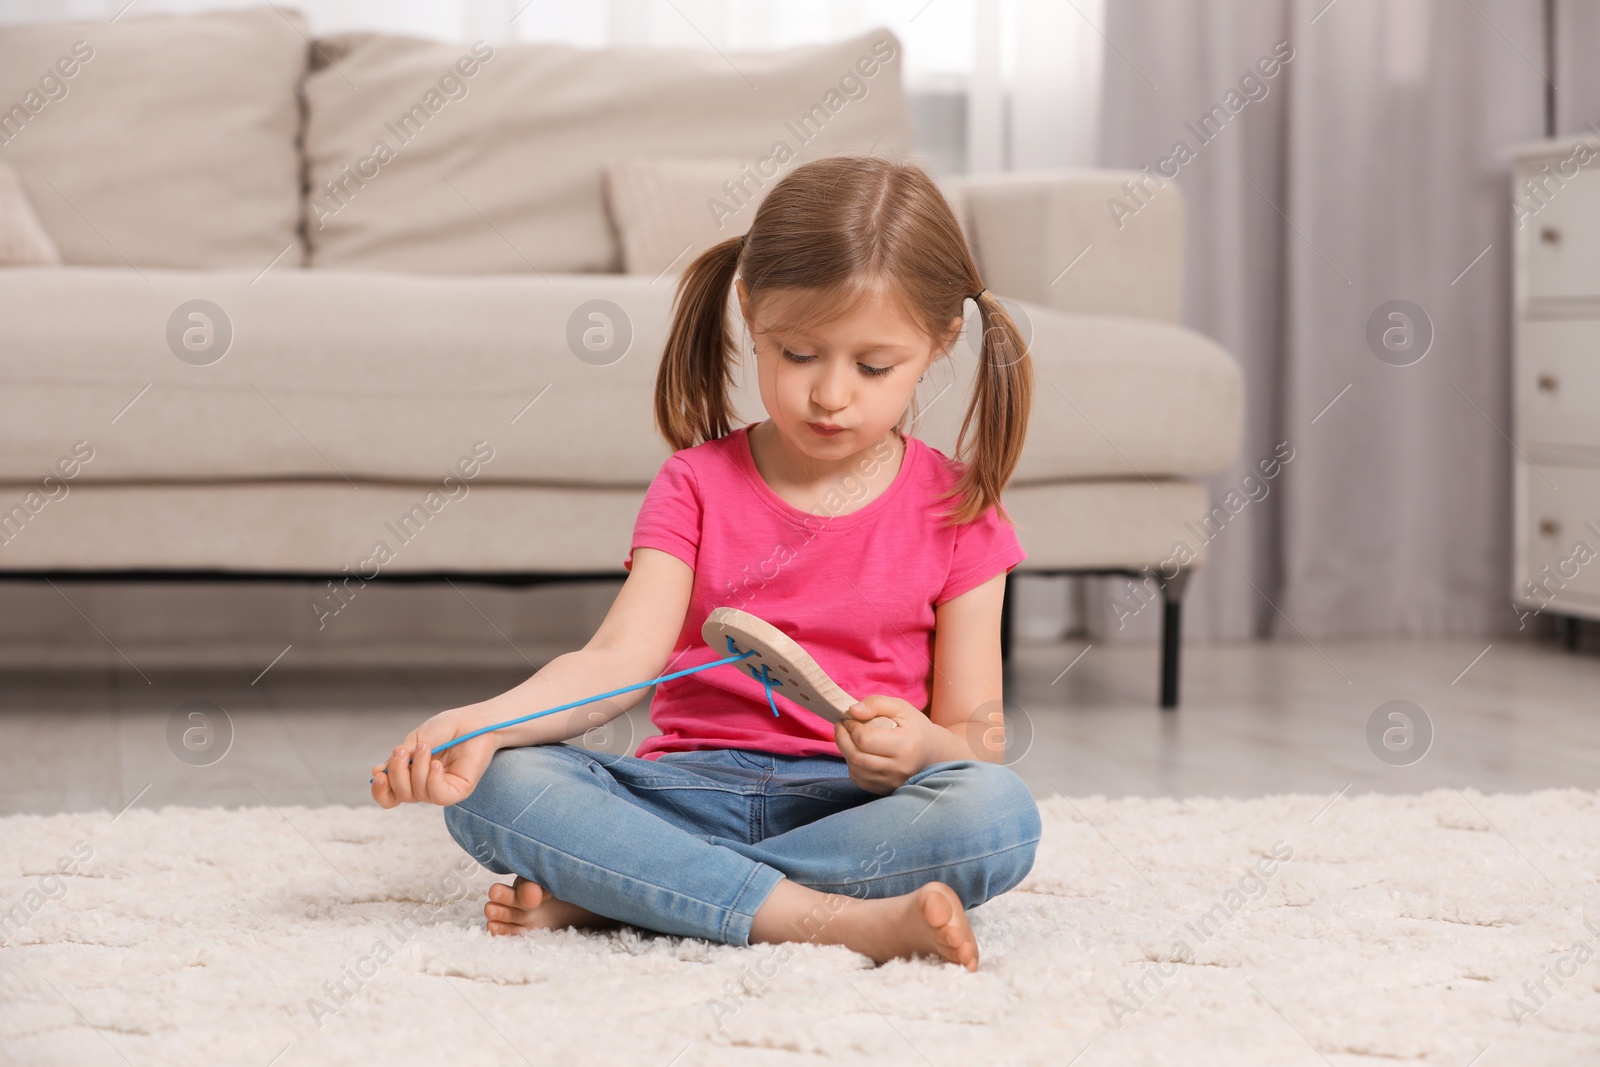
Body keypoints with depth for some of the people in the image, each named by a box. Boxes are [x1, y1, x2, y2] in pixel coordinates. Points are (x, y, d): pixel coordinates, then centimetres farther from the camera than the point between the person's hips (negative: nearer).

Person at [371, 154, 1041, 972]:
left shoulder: (955, 509, 4)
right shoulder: (698, 484, 6)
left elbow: (979, 734, 2)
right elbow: (621, 658, -8)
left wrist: (920, 747, -23)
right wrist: (481, 721, -27)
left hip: (848, 802, 0)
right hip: (696, 787, 1)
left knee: (1000, 814, -34)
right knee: (493, 788, -26)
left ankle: (604, 894, -28)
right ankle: (836, 920, -35)